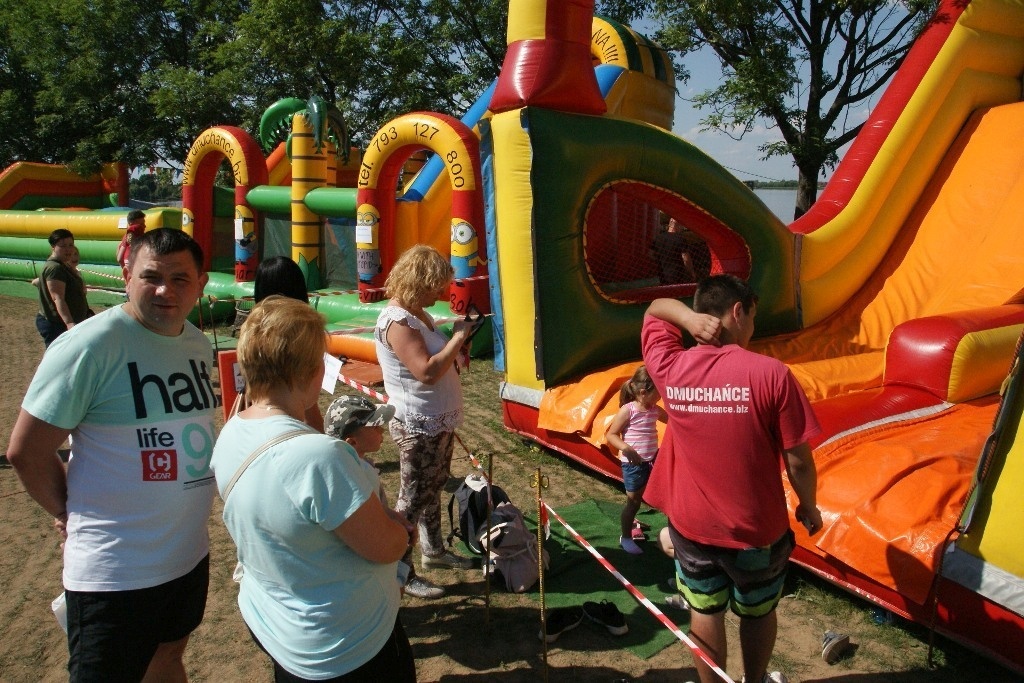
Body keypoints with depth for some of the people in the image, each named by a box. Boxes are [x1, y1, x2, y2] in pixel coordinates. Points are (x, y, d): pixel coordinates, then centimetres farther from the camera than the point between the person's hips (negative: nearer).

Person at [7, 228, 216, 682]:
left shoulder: (199, 344, 3)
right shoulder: (90, 346, -19)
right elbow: (25, 451, -14)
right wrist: (73, 515, -1)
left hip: (190, 554, 7)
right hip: (116, 571, -6)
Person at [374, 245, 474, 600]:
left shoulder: (418, 314, 8)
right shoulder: (396, 321, -23)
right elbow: (427, 371, -31)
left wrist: (457, 346, 2)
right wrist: (458, 337, -21)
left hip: (439, 422, 10)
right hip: (418, 428, -10)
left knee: (434, 488, 23)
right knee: (412, 499, 2)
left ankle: (433, 549, 41)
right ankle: (401, 572, 16)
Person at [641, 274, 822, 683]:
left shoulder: (670, 368, -12)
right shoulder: (771, 374, -21)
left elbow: (656, 308, 8)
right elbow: (798, 461, -14)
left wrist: (688, 317, -12)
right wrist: (809, 507, 4)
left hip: (690, 524, 2)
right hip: (756, 528, -1)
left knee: (704, 613, 21)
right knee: (758, 613, 25)